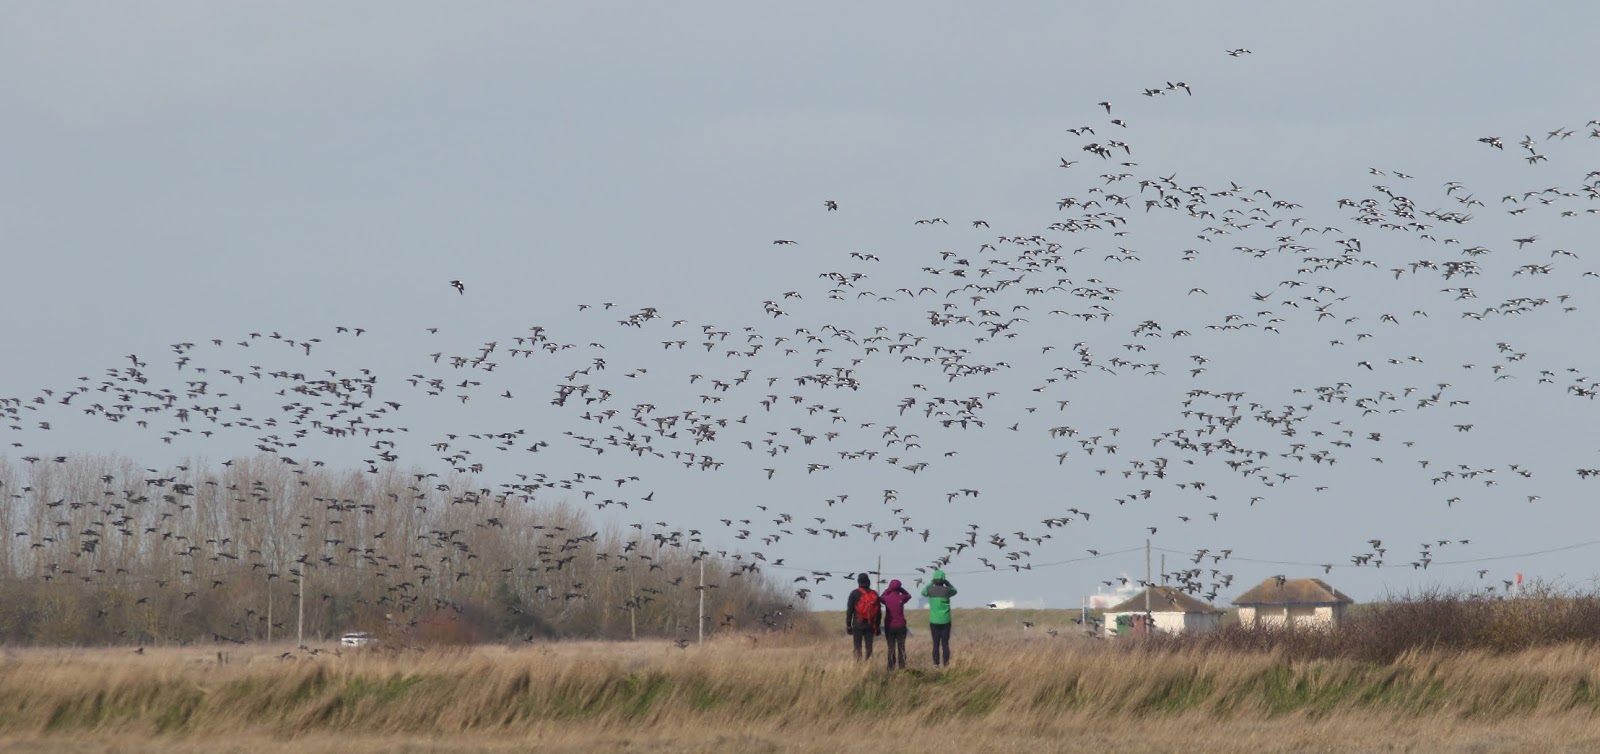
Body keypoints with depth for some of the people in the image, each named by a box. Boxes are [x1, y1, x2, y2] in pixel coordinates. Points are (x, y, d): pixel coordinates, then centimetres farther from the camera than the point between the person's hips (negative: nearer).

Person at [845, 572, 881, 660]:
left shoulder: (854, 594, -2)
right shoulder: (874, 594, 8)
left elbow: (849, 610, -2)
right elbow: (879, 612, 11)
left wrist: (848, 624, 3)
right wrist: (877, 626, 16)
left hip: (858, 625, -3)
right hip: (870, 625, 3)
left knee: (857, 647, -2)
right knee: (869, 647, 5)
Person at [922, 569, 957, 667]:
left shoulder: (930, 590, -5)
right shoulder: (946, 590, -7)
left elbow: (923, 592, 19)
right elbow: (954, 591, 17)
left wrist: (931, 583, 26)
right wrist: (946, 582, 16)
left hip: (934, 621, 1)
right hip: (945, 621, -1)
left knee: (936, 644, 4)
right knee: (945, 644, 3)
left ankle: (936, 664, 1)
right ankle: (946, 664, 1)